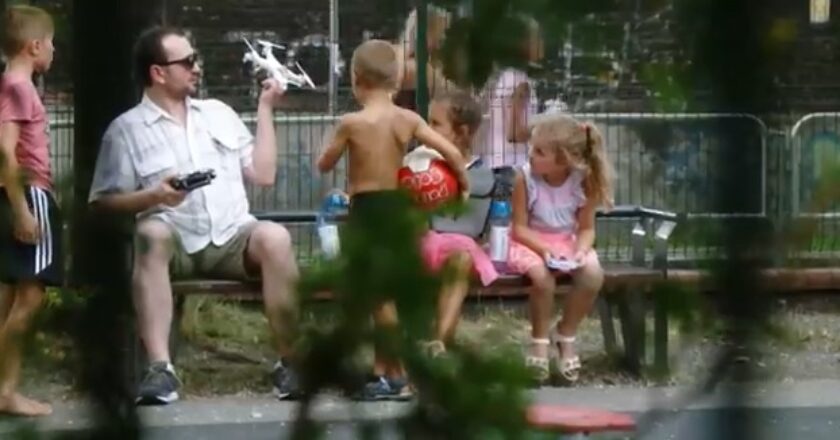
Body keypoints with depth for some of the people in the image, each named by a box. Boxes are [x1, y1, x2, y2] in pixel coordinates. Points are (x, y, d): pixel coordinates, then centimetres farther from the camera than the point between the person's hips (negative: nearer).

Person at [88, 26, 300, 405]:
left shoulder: (218, 113, 19)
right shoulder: (126, 129, 6)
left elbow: (263, 175, 14)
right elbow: (104, 202, 1)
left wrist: (265, 109, 13)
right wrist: (153, 195, -15)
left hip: (232, 239, 3)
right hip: (177, 244, -3)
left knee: (274, 238, -30)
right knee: (152, 233, -38)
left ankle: (288, 362, -23)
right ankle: (160, 369, -46)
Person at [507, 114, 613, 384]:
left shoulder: (583, 181, -12)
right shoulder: (525, 178, -18)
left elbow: (587, 229, -3)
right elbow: (519, 227, -13)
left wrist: (580, 250, -25)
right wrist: (544, 249, -29)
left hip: (567, 242, 3)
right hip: (530, 243, -3)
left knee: (594, 274, -27)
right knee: (542, 274, -36)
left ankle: (565, 335, -1)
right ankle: (540, 341, -9)